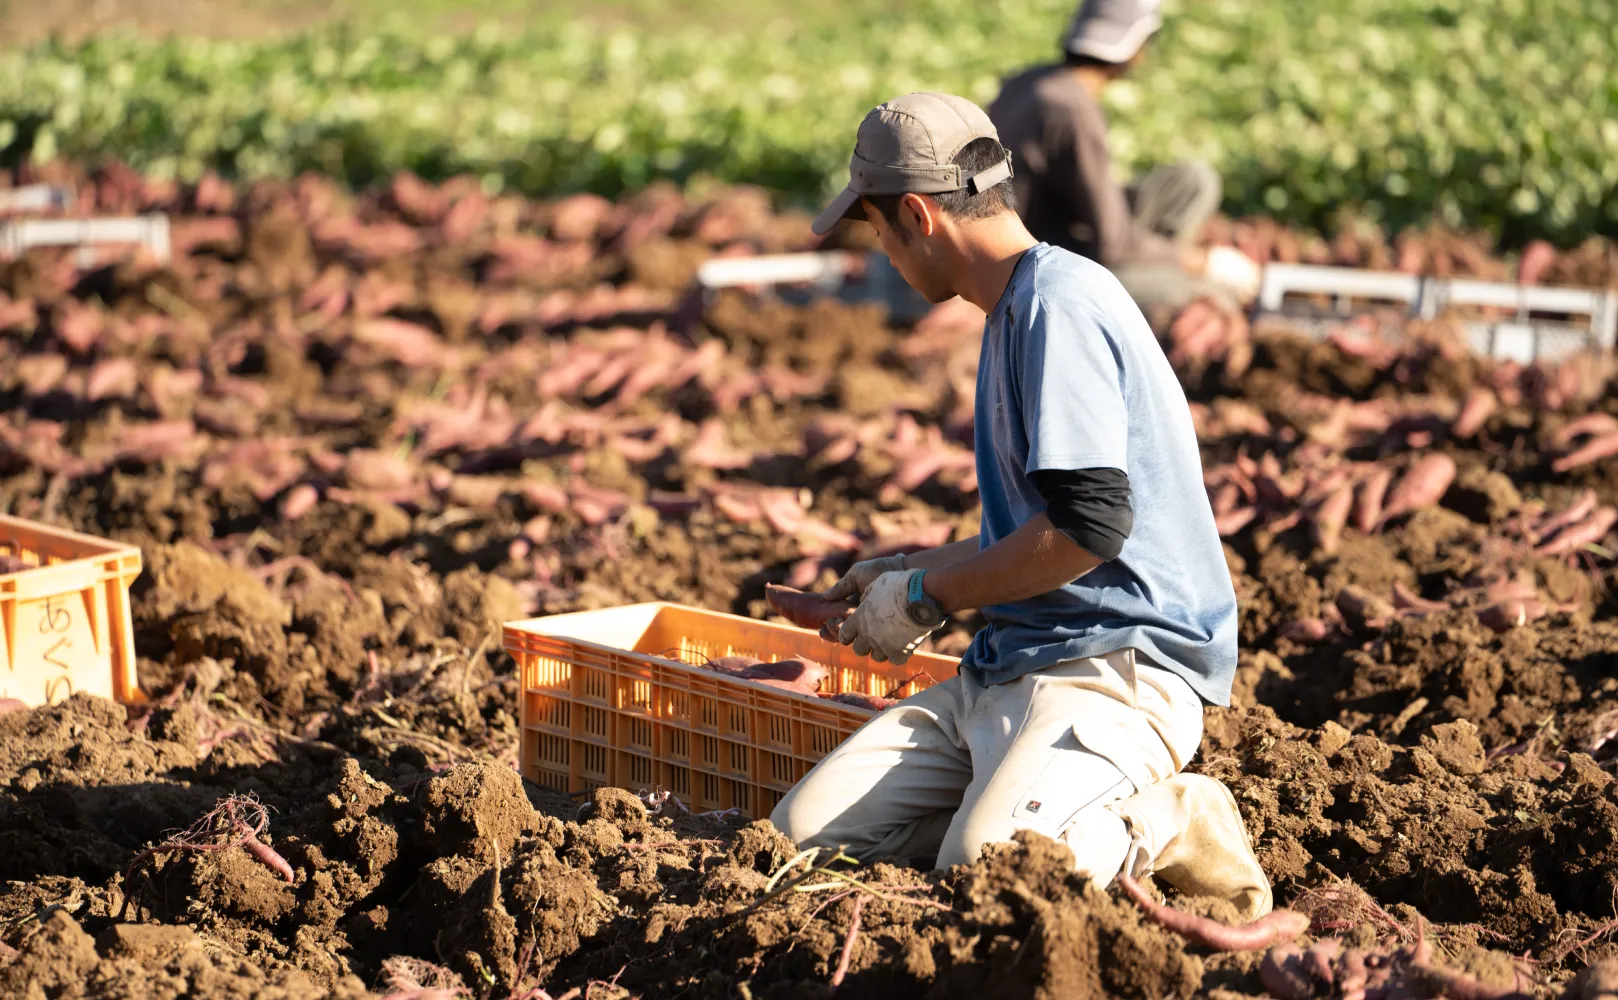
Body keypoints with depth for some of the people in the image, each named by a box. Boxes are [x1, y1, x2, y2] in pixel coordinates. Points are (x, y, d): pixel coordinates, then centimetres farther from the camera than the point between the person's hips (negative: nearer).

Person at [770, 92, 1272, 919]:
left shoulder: (1058, 302, -13)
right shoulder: (1014, 310, 20)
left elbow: (1090, 525, -23)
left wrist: (925, 595, -11)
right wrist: (914, 568, 30)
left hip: (1120, 665, -9)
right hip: (1009, 666, 9)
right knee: (805, 832, -7)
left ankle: (1161, 827, -5)